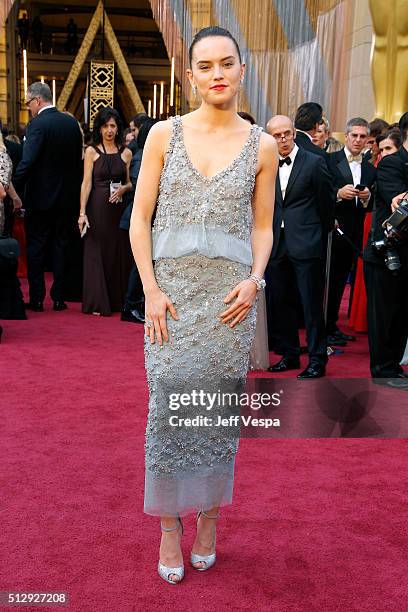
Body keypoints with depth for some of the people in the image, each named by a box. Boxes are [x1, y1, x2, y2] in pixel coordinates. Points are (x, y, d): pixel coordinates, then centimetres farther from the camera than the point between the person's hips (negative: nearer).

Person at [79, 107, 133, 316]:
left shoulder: (126, 153, 9)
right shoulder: (92, 151, 2)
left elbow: (130, 183, 13)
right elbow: (86, 183, -4)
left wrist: (123, 188, -10)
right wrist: (82, 212, -11)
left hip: (119, 209, 3)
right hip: (97, 208, -3)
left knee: (119, 252, 6)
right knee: (97, 252, 0)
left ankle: (117, 300, 17)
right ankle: (97, 302, 6)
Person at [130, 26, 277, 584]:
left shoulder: (261, 146, 4)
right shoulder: (164, 134, 2)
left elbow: (262, 227, 10)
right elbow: (140, 218, 1)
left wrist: (254, 280, -7)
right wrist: (151, 289, -7)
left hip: (230, 293, 1)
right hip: (171, 290, 0)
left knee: (220, 408, 8)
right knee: (168, 404, 2)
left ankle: (209, 514, 27)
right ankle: (170, 522, 19)